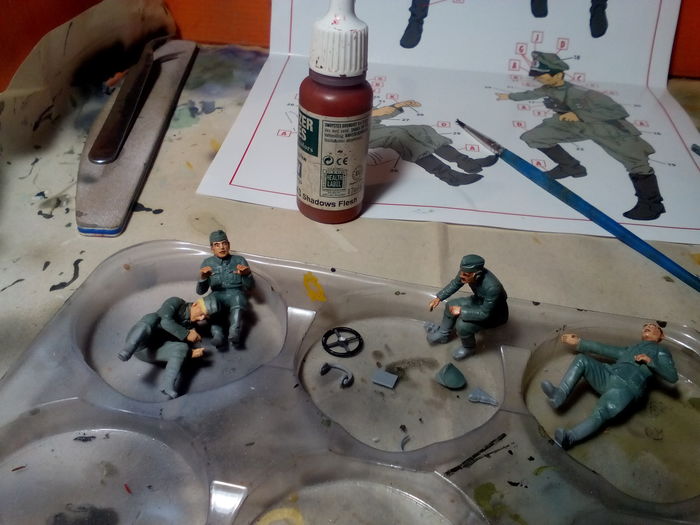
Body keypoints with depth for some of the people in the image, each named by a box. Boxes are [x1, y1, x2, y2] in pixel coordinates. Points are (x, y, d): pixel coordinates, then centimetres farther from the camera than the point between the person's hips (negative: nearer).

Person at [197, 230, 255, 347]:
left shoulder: (239, 260, 10)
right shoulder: (207, 263, 11)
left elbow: (249, 287, 4)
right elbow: (200, 291, 5)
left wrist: (247, 275, -18)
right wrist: (202, 278, -17)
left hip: (236, 294, -1)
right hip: (217, 296, 1)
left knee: (237, 298, -37)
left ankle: (234, 334, -56)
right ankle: (217, 334, -53)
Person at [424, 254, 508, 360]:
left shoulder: (492, 287, -42)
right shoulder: (467, 271, -23)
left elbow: (485, 314, -32)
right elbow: (455, 283, -2)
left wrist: (461, 310, -28)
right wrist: (439, 297, -5)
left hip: (494, 313, -7)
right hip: (479, 300, 7)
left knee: (462, 325, -22)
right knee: (451, 305, 6)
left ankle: (468, 348, 9)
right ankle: (443, 334, 31)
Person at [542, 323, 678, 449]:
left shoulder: (661, 352, 21)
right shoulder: (630, 349, 38)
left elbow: (673, 377, 7)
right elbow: (605, 349, 35)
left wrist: (650, 361, -6)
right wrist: (579, 342, 32)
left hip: (626, 387, -7)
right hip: (607, 375, 7)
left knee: (600, 413, -32)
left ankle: (569, 438, -46)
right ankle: (560, 395, -29)